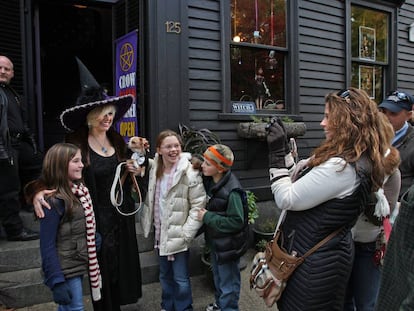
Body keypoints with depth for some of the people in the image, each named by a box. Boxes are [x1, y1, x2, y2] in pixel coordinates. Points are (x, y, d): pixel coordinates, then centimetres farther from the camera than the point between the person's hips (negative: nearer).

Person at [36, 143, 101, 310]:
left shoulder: (80, 191, 2)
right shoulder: (54, 200, -20)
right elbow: (47, 245, -20)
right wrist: (57, 281, -21)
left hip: (79, 264, 7)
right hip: (66, 271, -7)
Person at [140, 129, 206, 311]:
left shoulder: (189, 172, -17)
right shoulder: (154, 168, 2)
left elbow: (198, 206, -16)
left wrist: (186, 234, -18)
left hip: (178, 235, -6)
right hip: (160, 233, 6)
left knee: (181, 279, 6)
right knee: (165, 275, 22)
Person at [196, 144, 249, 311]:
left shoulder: (231, 191, -29)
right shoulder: (210, 182, -5)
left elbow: (236, 222, -26)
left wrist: (207, 217, -24)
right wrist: (204, 214, -7)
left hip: (228, 245, -8)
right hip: (215, 241, 9)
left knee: (228, 284, 10)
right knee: (218, 277, 29)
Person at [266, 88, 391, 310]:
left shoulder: (342, 167, -29)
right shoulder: (359, 160, 4)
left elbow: (286, 199, -23)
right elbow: (299, 181, 11)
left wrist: (277, 153, -18)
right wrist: (284, 148, 4)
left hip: (315, 262, -9)